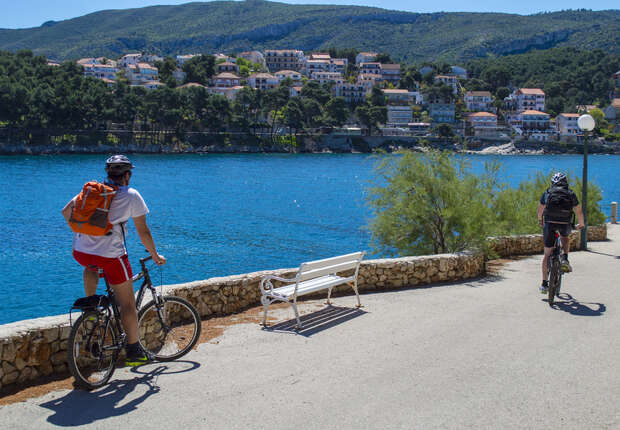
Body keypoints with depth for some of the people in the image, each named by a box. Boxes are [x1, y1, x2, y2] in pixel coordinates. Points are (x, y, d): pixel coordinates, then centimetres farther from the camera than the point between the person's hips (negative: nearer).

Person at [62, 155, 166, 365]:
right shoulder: (132, 196, 3)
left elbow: (66, 211, 17)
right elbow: (143, 231, 3)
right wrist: (155, 256, 15)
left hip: (80, 252, 5)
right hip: (110, 254, -4)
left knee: (91, 267, 42)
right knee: (127, 304, 8)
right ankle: (134, 351, 12)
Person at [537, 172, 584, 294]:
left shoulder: (547, 193, 13)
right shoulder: (571, 194, 13)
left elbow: (540, 210, 20)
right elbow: (579, 212, 15)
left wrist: (540, 221, 40)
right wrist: (581, 224, 33)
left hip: (549, 223, 0)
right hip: (565, 223, 0)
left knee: (547, 254, 8)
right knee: (565, 238, 36)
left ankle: (544, 284, 6)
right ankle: (564, 259, 11)